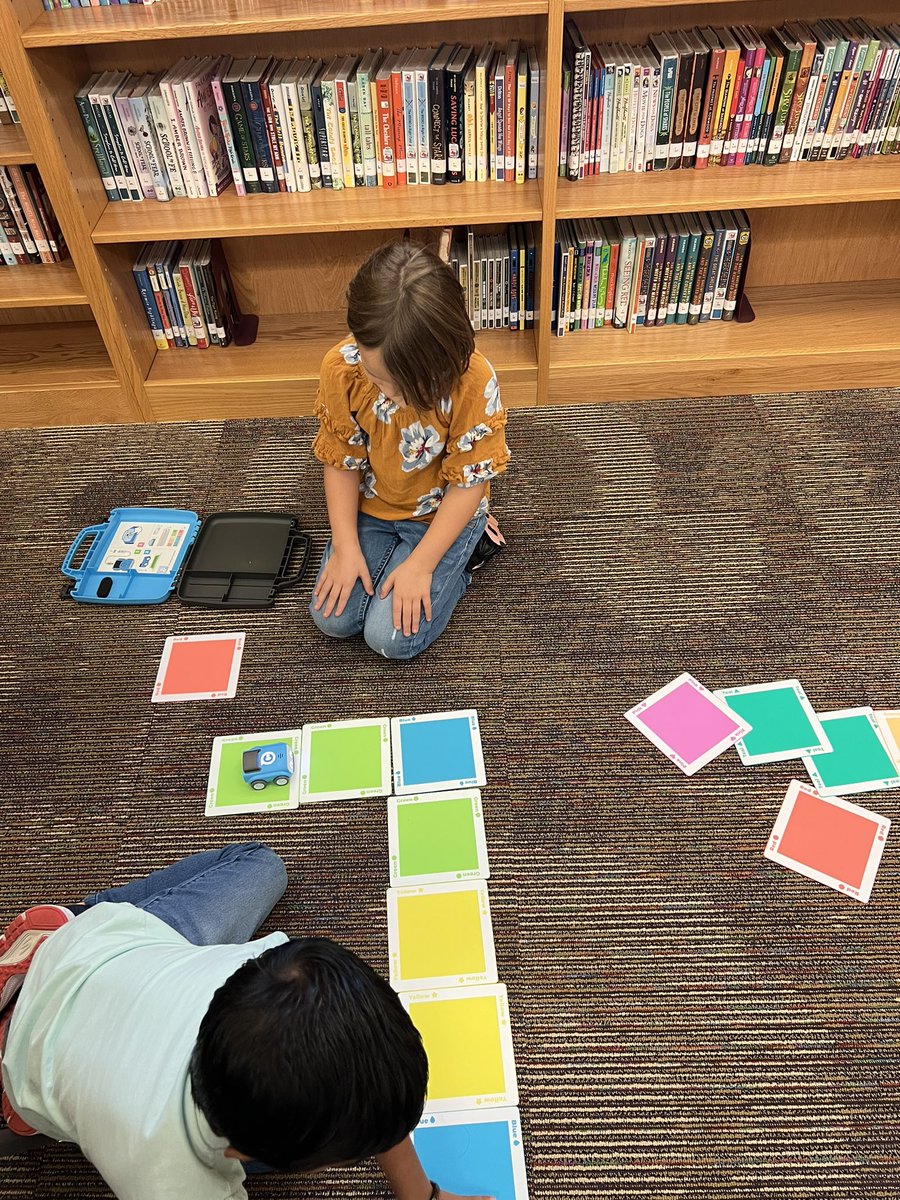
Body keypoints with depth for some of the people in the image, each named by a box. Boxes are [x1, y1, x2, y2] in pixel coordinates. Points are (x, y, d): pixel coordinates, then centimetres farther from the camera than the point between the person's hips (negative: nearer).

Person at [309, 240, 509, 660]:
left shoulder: (473, 380, -31)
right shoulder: (340, 367, -22)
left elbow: (468, 482, -20)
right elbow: (342, 463, -8)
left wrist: (420, 564, -21)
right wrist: (346, 547, -13)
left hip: (440, 514, -3)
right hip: (370, 508, 4)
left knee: (392, 638, -12)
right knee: (332, 619, -6)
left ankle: (465, 551, 10)